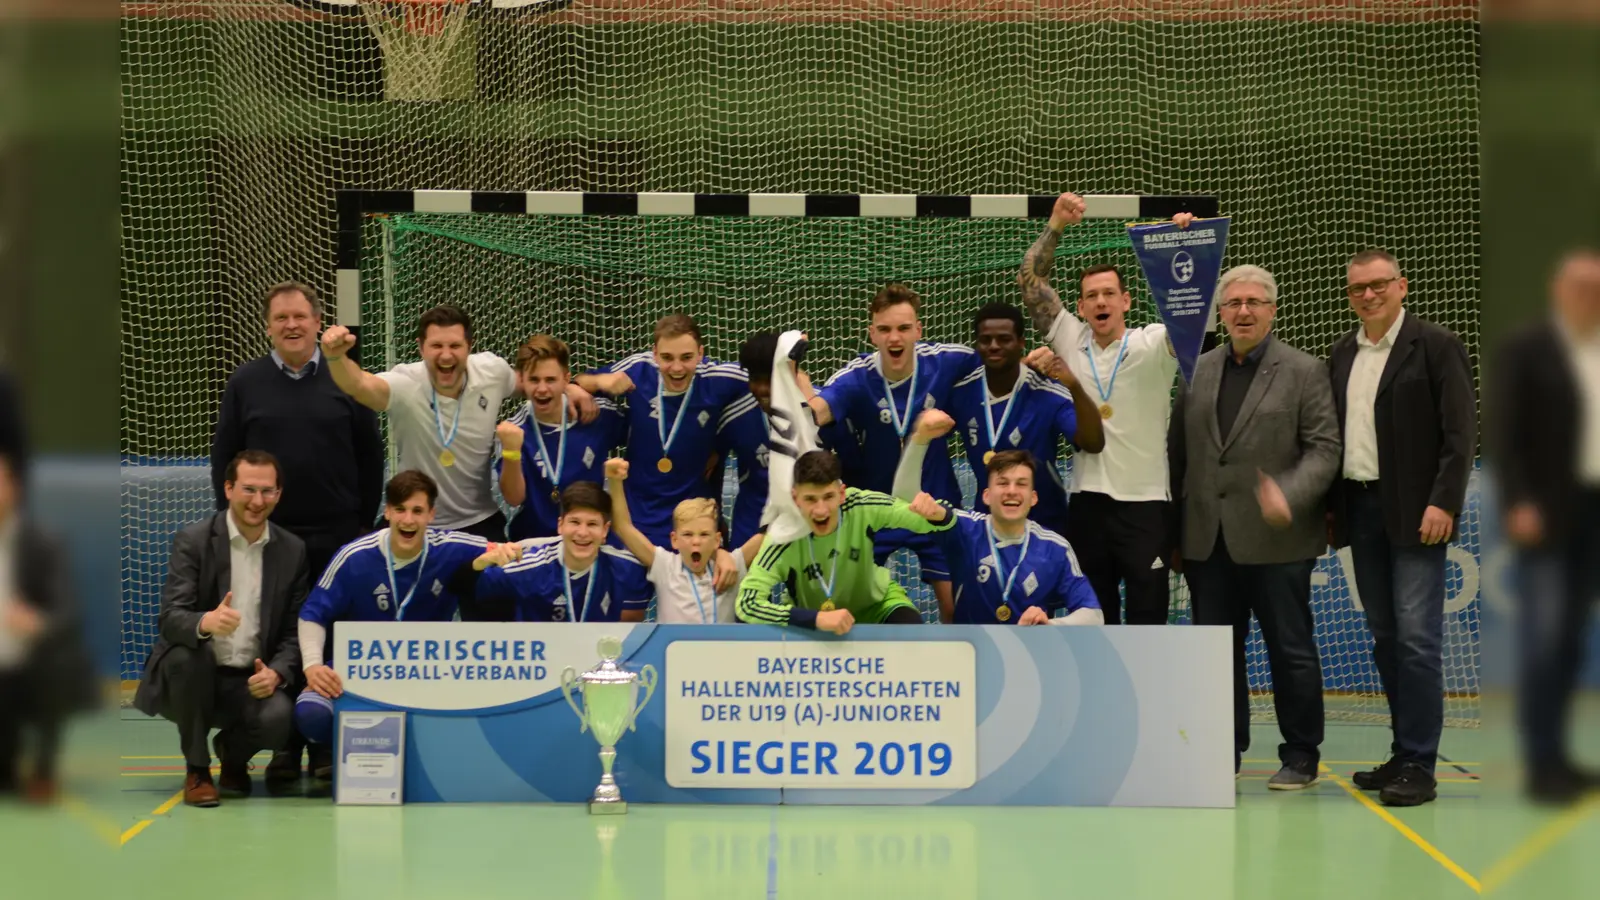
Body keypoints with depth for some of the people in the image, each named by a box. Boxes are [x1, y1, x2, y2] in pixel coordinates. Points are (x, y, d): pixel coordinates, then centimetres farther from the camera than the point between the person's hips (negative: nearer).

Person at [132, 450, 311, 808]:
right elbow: (170, 618, -19)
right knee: (187, 652, -35)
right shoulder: (193, 540, -8)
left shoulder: (293, 551, 2)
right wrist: (205, 623, -43)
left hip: (253, 681, 1)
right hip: (194, 676, -1)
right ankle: (196, 770, -12)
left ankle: (233, 753, 10)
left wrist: (276, 672, -18)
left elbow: (295, 630, 3)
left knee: (278, 718, -31)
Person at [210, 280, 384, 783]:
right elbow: (223, 458, 8)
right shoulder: (245, 383, 6)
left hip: (337, 536, 0)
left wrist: (366, 521, 3)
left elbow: (370, 457, 7)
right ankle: (285, 745, 10)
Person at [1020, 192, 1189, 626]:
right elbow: (1030, 282, 5)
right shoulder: (1070, 340, 7)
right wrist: (1056, 225, -5)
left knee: (1147, 618, 1)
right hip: (1087, 501, 3)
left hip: (1146, 501, -3)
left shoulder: (1153, 345, -1)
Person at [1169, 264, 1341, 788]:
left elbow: (1325, 448, -6)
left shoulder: (1304, 371, 0)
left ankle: (1300, 758, 13)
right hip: (1208, 541, 4)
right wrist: (1172, 530, 7)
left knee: (1291, 649, 3)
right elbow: (1178, 452, 12)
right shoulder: (1198, 371, 11)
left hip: (1275, 539, -4)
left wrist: (1288, 495, -23)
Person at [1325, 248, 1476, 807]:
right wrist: (1330, 507, 11)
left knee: (1416, 636, -9)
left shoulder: (1435, 346, -3)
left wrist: (1443, 504, -16)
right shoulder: (1342, 355, 14)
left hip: (1415, 511, -6)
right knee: (1385, 636, 9)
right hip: (1361, 509, 6)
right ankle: (1405, 754, 16)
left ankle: (1419, 766, -7)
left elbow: (1461, 433, -8)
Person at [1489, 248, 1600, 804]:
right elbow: (1504, 434, -10)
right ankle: (1541, 766, -8)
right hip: (1545, 513, -6)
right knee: (1543, 640, -10)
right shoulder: (1524, 350, -5)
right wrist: (1517, 504, -20)